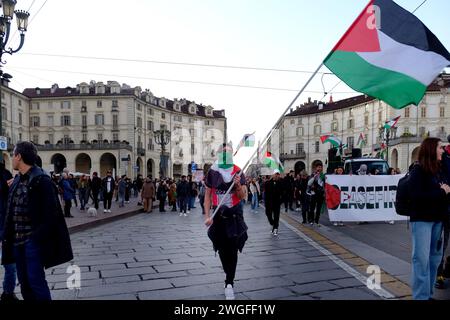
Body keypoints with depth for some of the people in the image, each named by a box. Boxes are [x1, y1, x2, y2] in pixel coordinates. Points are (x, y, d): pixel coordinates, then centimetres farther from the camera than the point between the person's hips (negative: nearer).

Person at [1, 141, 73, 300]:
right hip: (17, 239, 7)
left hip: (33, 239, -7)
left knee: (35, 280, -2)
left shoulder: (41, 180, -13)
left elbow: (51, 213, -16)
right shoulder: (17, 180, 11)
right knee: (24, 281, 14)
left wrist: (38, 237, -17)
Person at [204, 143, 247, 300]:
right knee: (222, 248, 10)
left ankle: (229, 283, 3)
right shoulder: (212, 172, -2)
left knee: (232, 249, -4)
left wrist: (238, 185, -21)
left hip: (235, 214, -1)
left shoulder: (237, 171, -3)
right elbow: (207, 195, 2)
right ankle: (230, 278, 31)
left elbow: (242, 196, -1)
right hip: (218, 214, 2)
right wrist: (207, 216, -5)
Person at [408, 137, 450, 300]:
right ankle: (421, 296, 4)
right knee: (422, 258, -4)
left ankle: (429, 293, 24)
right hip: (421, 219, -7)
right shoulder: (418, 170, -10)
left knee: (435, 257, 13)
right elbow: (416, 195, -19)